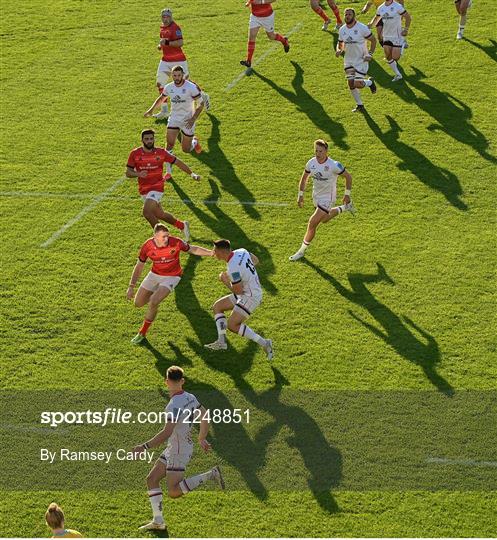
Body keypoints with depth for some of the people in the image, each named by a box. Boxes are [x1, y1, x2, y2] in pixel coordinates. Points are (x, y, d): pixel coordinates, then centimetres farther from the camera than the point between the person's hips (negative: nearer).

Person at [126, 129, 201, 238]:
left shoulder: (161, 153, -5)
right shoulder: (135, 154, -3)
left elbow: (177, 162, 6)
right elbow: (128, 172, -2)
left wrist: (192, 174, 4)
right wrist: (138, 174, -23)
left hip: (157, 188, -4)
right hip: (143, 190, 4)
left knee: (147, 212, -23)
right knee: (159, 214, 14)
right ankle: (182, 226, 37)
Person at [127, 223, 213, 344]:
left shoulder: (175, 242, -25)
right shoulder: (147, 247, -19)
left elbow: (193, 249, -7)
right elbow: (139, 267, -6)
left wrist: (212, 253, -16)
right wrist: (131, 287, -9)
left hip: (171, 277, -4)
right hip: (154, 274, 4)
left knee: (153, 303, -23)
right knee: (138, 303, 9)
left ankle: (142, 333, -2)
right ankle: (156, 296, 43)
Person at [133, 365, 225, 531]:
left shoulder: (174, 405, -24)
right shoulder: (190, 398, 3)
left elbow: (166, 433, -30)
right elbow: (205, 418, 15)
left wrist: (144, 447, -26)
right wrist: (202, 439, 29)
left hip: (179, 451, -9)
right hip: (172, 449, 9)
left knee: (173, 492, -8)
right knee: (152, 479, 12)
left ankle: (210, 475, -8)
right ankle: (158, 521, 12)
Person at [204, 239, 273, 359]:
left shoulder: (233, 268, -29)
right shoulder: (241, 252, -2)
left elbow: (238, 291, -24)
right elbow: (256, 261, 16)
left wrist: (225, 281, -7)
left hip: (251, 297, -10)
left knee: (232, 325, -9)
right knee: (217, 307, 11)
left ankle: (264, 343, -7)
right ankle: (221, 342, 11)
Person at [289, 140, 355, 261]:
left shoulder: (334, 165, -26)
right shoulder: (311, 163, -11)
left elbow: (348, 176, -10)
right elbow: (304, 178, 7)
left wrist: (347, 195, -5)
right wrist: (300, 195, 7)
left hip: (327, 199, -7)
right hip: (316, 196, 7)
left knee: (312, 224, -11)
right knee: (324, 219, 29)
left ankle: (302, 250, 5)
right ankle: (345, 207, 51)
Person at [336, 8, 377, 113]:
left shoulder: (362, 28, -15)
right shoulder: (342, 30, 0)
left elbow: (373, 40, -5)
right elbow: (340, 43, 15)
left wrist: (370, 54, -15)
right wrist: (339, 50, -8)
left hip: (361, 60, -5)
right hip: (348, 61, 5)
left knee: (358, 84, -12)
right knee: (351, 84, 2)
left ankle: (370, 82, 23)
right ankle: (359, 105, 20)